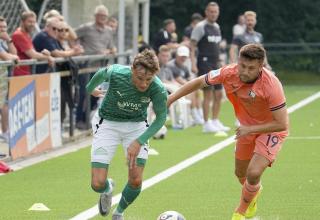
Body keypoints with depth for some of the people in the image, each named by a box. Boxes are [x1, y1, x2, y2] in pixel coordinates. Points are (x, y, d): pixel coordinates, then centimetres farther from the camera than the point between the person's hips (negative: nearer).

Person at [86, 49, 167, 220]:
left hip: (136, 125, 1)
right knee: (97, 184, -10)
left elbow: (161, 118, -10)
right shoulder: (115, 73, -29)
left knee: (136, 181, -10)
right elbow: (100, 74, -4)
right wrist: (90, 89, 19)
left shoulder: (158, 89, -27)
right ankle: (107, 189, 30)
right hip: (108, 123, -1)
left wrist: (139, 142, -21)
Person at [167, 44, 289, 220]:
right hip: (247, 128, 5)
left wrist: (250, 129, -28)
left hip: (271, 129, -5)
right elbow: (199, 82, -4)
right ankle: (254, 192, 55)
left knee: (253, 174, -20)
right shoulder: (229, 73, -22)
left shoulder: (271, 85, -35)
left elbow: (282, 124, -30)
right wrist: (170, 99, -3)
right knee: (241, 174, 18)